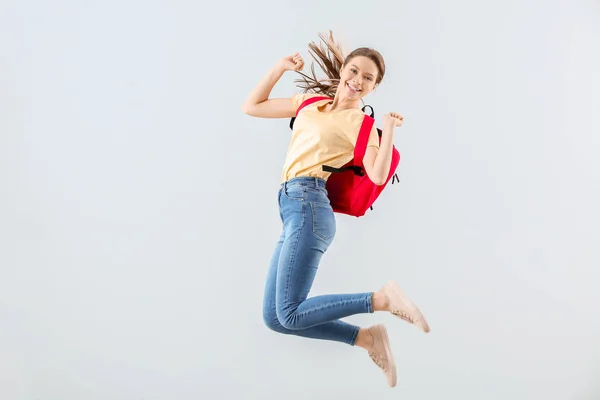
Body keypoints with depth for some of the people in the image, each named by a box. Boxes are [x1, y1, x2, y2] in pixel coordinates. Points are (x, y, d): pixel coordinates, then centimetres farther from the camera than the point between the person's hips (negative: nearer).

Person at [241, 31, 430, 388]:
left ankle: (382, 299, -5)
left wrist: (389, 128, -18)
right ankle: (366, 338, 7)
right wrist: (281, 67, 17)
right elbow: (251, 107, 24)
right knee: (274, 317, 3)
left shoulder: (361, 123, 2)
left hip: (308, 205, -7)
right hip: (294, 210, 7)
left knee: (289, 314, -15)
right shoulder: (310, 102, 19)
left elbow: (378, 176, -14)